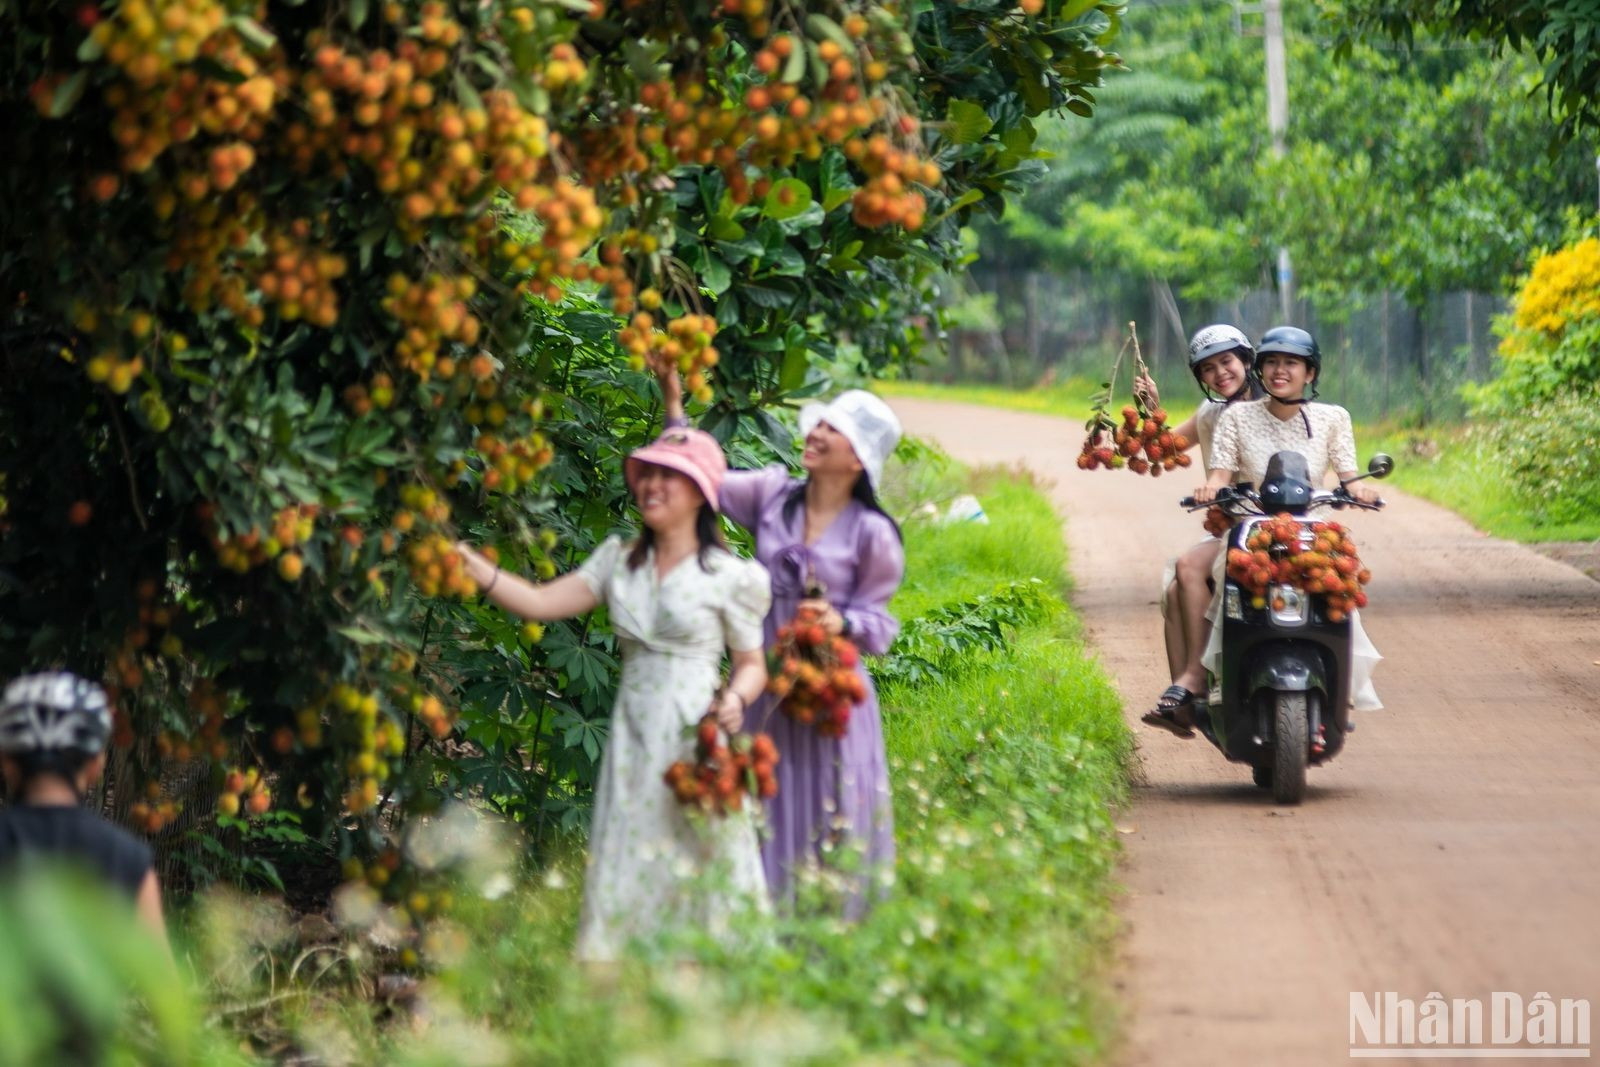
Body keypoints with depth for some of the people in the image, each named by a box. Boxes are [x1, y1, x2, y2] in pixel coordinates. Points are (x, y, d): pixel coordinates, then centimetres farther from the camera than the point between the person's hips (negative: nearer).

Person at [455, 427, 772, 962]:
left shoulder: (728, 576, 0)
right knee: (627, 873, 2)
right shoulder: (619, 561, 11)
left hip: (696, 738, -4)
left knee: (698, 872, -4)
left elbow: (752, 665, 7)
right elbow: (540, 602, 5)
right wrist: (474, 567, -5)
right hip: (633, 736, 4)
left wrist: (736, 699, -14)